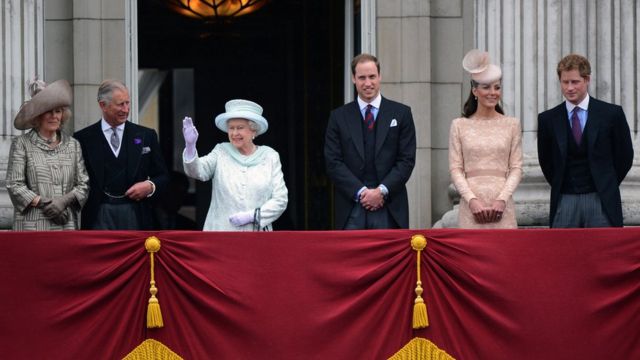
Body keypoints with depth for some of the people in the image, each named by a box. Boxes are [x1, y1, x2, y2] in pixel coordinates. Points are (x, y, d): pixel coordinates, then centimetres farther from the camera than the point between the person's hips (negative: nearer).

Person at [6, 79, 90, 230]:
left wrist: (65, 200, -8)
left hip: (67, 225, 3)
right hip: (33, 226, -3)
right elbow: (14, 185, 0)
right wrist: (42, 203, -11)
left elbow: (83, 184, 11)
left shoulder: (73, 144, 16)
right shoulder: (21, 144, 6)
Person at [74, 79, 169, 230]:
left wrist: (150, 186, -7)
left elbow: (162, 176, 13)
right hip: (99, 216, -2)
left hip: (135, 216, 2)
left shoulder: (146, 136, 9)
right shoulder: (84, 139, 4)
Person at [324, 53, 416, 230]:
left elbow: (407, 160, 2)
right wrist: (361, 192, -9)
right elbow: (333, 162, 3)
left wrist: (382, 191, -10)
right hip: (351, 211, 0)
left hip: (389, 209, 0)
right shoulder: (339, 117, 9)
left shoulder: (401, 114, 8)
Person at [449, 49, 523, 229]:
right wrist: (472, 200, -10)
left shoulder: (511, 125, 9)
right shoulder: (459, 125, 7)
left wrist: (502, 199, -8)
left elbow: (516, 168, 6)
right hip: (471, 206, 0)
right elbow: (455, 169, 3)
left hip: (502, 207, 1)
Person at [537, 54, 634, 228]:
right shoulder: (548, 119, 5)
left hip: (602, 201, -1)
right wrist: (560, 186, 10)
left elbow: (625, 155, 8)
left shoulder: (611, 114, 1)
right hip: (564, 201, 1)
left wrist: (607, 186, 9)